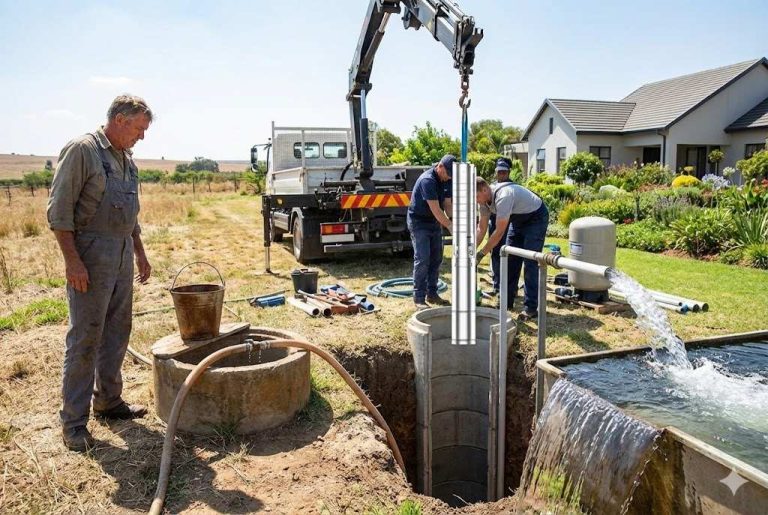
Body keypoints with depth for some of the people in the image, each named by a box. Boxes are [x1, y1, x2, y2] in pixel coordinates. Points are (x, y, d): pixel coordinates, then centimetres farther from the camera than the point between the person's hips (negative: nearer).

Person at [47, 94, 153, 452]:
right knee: (84, 339, -4)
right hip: (91, 256, -8)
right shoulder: (82, 150, -10)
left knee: (117, 334, 13)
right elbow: (58, 211, -14)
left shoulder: (127, 159, 15)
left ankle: (108, 401, 27)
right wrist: (72, 260, -19)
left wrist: (140, 254, 20)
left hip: (123, 258, 8)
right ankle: (73, 420, 6)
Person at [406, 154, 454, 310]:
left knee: (436, 259, 9)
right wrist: (450, 226, -30)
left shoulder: (446, 181, 1)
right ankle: (419, 298, -5)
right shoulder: (427, 180, -25)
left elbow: (447, 204, 1)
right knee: (422, 259, -11)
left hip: (435, 222, 8)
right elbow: (436, 210, -29)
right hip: (419, 222, -8)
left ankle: (432, 294, 18)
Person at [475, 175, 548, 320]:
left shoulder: (502, 197, -37)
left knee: (530, 262, -13)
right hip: (518, 218, 9)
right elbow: (481, 228, -3)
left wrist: (481, 253, -28)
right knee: (510, 259, 6)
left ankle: (531, 307, -9)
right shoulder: (484, 200, -10)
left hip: (536, 217, -9)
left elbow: (499, 232, -33)